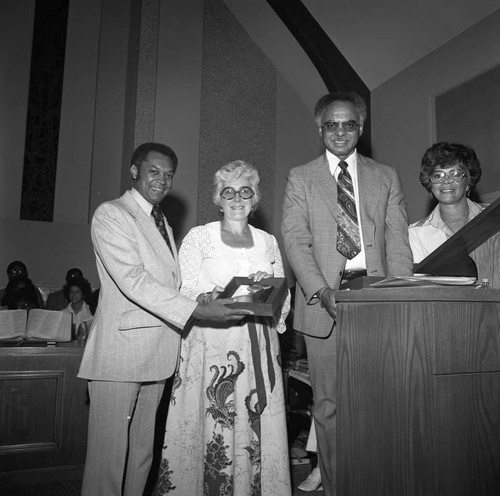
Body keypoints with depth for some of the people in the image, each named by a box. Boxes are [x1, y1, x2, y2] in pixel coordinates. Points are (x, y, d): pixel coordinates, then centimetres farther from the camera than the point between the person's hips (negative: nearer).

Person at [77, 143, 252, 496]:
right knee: (109, 447, 0)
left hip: (158, 351, 8)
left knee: (143, 448, 15)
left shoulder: (162, 222, 20)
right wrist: (196, 311, -23)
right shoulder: (110, 214, -5)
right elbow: (133, 280, -18)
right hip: (122, 348, -7)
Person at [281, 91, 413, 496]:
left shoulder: (386, 176, 15)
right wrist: (322, 291, -14)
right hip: (324, 304, -1)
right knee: (329, 405, 4)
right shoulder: (300, 178, 10)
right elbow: (295, 241, 0)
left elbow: (399, 242, 7)